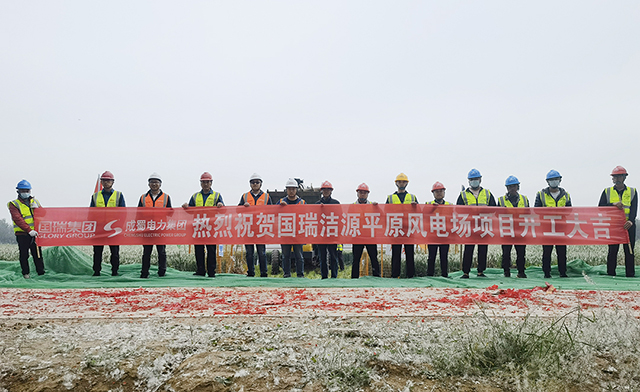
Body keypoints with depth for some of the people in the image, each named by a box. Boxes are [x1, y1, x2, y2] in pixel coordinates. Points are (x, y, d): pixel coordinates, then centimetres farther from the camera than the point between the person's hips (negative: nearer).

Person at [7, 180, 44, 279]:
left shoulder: (34, 201, 15)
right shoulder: (14, 204, 0)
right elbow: (18, 219, -13)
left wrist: (37, 208, -10)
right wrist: (29, 230, -23)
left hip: (35, 232, 3)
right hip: (22, 234, -3)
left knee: (37, 253, 5)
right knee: (24, 255, 4)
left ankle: (41, 271, 10)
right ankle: (25, 273, 16)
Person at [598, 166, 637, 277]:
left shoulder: (633, 191, 10)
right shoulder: (607, 191, 10)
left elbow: (634, 209, -1)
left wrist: (631, 220, -19)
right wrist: (613, 204, -16)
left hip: (628, 225, 0)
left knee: (629, 251, 1)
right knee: (612, 251, 2)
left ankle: (630, 275, 8)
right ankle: (611, 275, 7)